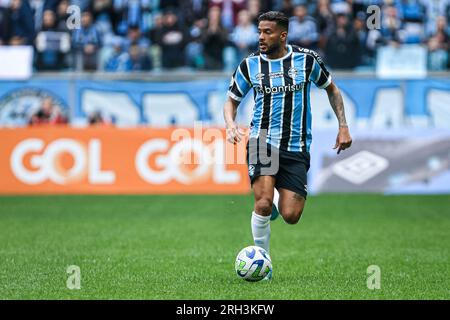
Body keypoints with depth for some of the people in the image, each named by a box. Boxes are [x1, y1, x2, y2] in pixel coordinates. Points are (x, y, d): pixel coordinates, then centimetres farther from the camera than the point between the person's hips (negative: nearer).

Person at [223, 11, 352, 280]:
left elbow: (331, 88, 15)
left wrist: (343, 126, 9)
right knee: (263, 203, -21)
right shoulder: (250, 65, 1)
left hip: (296, 149, 0)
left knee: (290, 216, -8)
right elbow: (232, 100, 13)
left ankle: (277, 201, 31)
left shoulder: (306, 59, -1)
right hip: (263, 142, 0)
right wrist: (230, 124, -8)